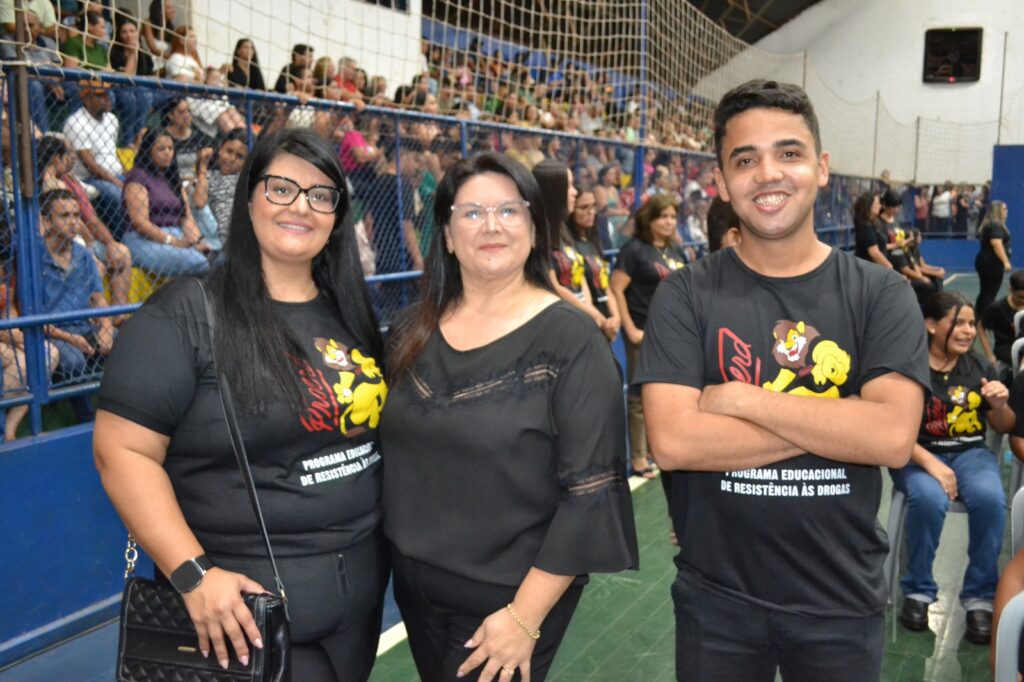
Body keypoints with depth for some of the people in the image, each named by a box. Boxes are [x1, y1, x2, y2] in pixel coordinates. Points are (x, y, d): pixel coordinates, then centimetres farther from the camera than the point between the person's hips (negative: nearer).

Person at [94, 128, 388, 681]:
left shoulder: (350, 311, 6)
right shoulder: (187, 313, -13)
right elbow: (123, 450, -16)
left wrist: (391, 536, 9)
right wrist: (192, 573, -23)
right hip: (249, 601, -6)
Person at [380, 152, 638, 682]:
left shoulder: (571, 340, -14)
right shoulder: (415, 333, 2)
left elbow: (590, 492, -16)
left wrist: (525, 616, -17)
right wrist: (398, 562, 6)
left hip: (509, 597, -5)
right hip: (415, 588, 5)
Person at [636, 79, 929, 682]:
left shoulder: (881, 294, -5)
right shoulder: (686, 296, -7)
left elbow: (893, 437, -18)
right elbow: (671, 441, -19)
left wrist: (741, 400, -19)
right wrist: (836, 422, -18)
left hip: (844, 601, 1)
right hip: (716, 597, 0)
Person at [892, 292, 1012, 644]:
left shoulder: (980, 368, 6)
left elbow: (1004, 428, 13)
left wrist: (999, 405, -10)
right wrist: (931, 464, -26)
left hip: (970, 453, 3)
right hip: (917, 455, -3)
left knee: (990, 498, -30)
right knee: (928, 498, -35)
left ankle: (980, 595, -11)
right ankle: (919, 590, -11)